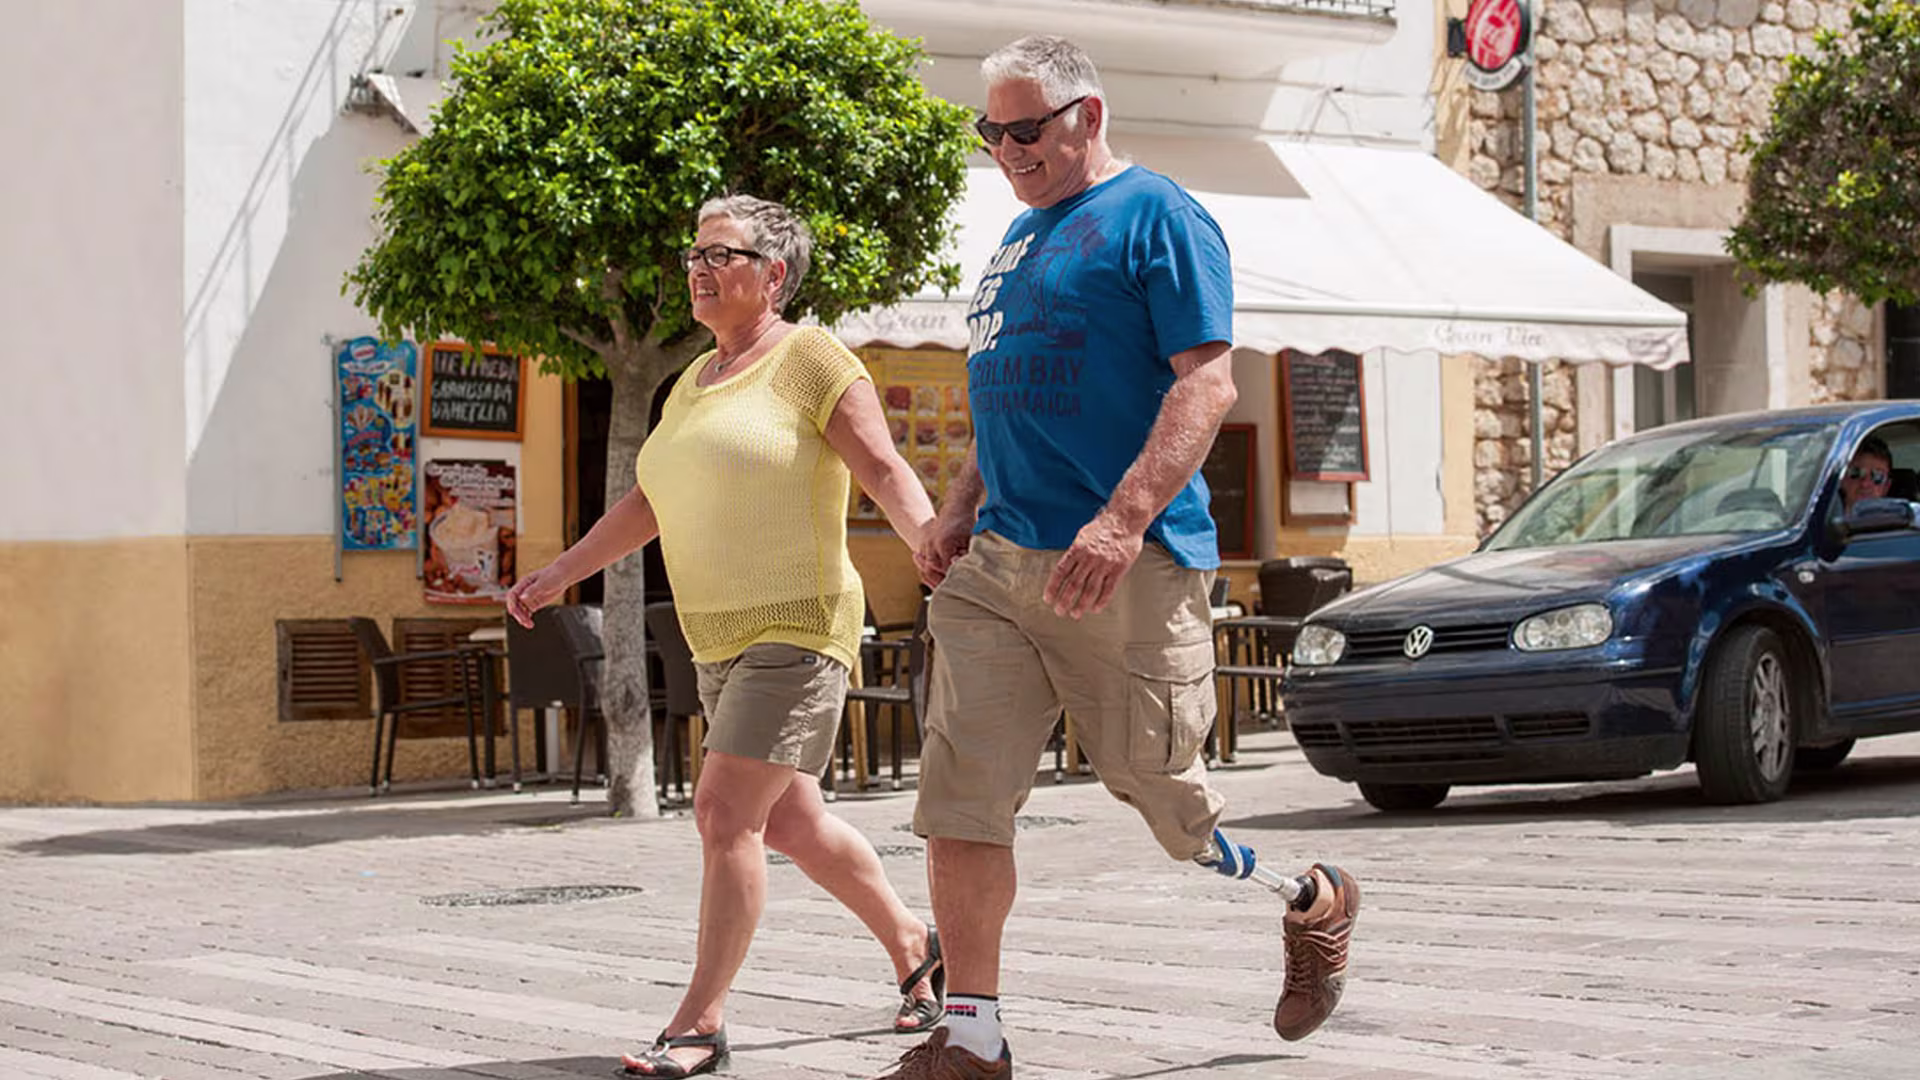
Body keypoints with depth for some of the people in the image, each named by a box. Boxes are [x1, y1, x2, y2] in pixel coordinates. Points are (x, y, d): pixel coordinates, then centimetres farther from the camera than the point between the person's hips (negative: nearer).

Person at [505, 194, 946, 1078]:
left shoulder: (810, 359, -7)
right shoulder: (694, 383, 16)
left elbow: (885, 471, -14)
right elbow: (645, 506, 24)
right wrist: (559, 574, 20)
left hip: (798, 631, -9)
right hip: (722, 640, 9)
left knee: (724, 814, -15)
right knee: (789, 823, 15)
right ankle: (911, 947, 33)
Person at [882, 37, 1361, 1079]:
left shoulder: (1158, 217, -6)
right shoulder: (1022, 237, 20)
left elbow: (1206, 383, -15)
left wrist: (1124, 520, -26)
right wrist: (959, 511, 16)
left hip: (1126, 563, -7)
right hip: (997, 563, 8)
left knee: (1157, 787, 1)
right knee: (958, 800, -2)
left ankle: (1316, 902, 29)